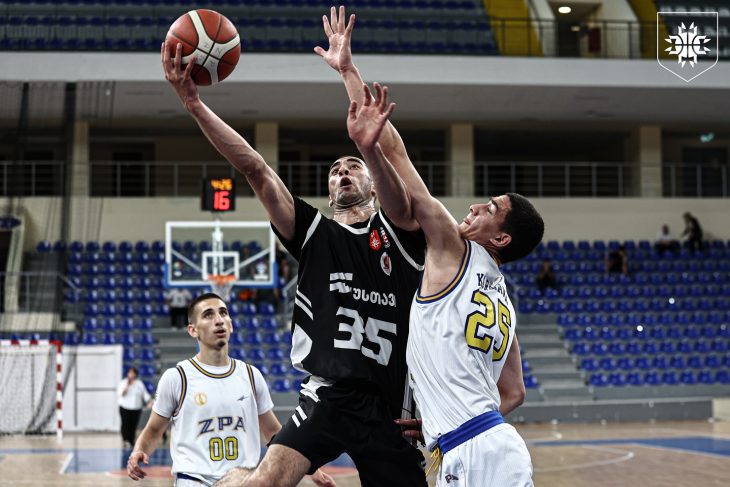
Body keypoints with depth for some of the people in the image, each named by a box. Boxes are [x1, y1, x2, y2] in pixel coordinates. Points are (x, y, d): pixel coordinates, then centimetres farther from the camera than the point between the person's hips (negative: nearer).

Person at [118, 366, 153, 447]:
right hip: (125, 408, -2)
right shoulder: (123, 383, 4)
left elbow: (145, 394, 6)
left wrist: (150, 401, -9)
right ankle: (125, 440, -14)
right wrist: (127, 385, -14)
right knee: (125, 424, -12)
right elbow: (121, 394, -7)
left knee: (133, 425, 0)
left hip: (136, 408, 2)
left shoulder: (140, 383, 9)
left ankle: (131, 441, 6)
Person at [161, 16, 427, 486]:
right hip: (328, 396, -1)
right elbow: (256, 169, 1)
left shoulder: (399, 231, 7)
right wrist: (194, 104, -10)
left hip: (393, 407, 1)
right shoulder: (315, 232, 11)